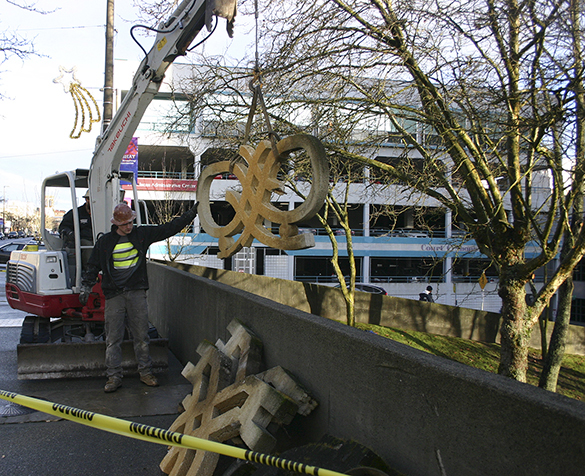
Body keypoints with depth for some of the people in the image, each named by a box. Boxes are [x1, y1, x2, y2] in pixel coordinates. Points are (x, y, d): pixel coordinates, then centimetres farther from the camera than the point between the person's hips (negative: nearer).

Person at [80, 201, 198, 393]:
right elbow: (93, 267, 11)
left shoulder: (142, 235, 5)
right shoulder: (104, 242, 4)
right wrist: (86, 287, 1)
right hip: (114, 295, -1)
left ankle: (145, 372, 16)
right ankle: (113, 377, 9)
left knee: (141, 335, 5)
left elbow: (170, 228, 7)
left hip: (137, 292, 1)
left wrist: (193, 212, 4)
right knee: (113, 338, 1)